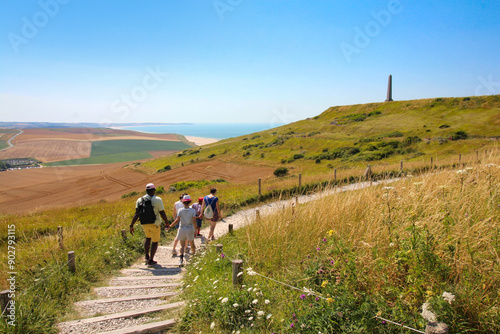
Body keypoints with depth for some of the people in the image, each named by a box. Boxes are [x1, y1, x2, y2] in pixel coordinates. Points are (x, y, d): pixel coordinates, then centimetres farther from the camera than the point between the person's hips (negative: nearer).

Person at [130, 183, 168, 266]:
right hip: (155, 224, -4)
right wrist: (167, 222, 5)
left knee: (148, 238, 29)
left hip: (144, 224, 5)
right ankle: (150, 260, 8)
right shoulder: (157, 200, -11)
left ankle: (147, 256, 28)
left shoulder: (139, 200, 1)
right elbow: (162, 213, -10)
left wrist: (131, 225, -2)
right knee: (155, 242, 9)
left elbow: (136, 214, -4)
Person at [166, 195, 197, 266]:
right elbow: (194, 221, -10)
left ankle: (181, 259, -13)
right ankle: (193, 252, 37)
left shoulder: (180, 210, -6)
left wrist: (170, 226, 0)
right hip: (190, 230, 0)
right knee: (192, 243, 20)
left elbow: (177, 221, -11)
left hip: (182, 229, 0)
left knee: (182, 245, 3)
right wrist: (195, 229, -2)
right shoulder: (192, 210, -8)